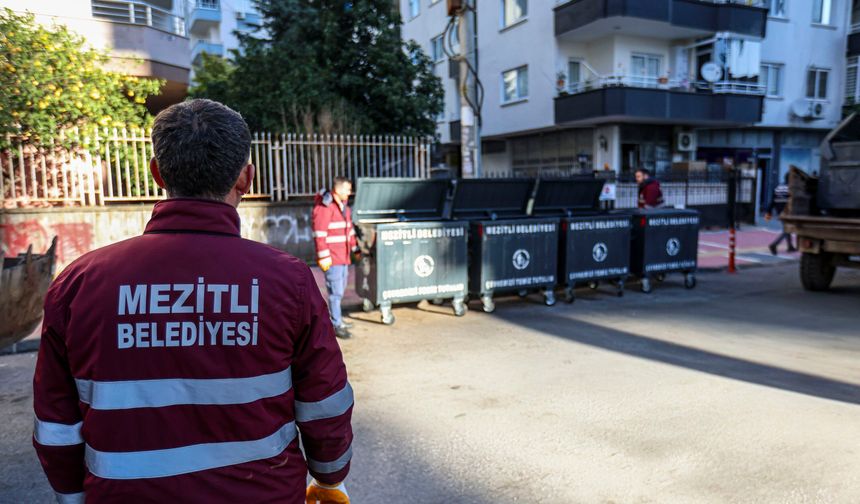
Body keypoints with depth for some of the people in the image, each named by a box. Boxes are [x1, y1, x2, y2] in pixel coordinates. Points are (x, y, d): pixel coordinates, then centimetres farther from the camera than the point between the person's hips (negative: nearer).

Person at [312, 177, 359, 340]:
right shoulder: (324, 207, -14)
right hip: (331, 258, -9)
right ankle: (336, 325, -1)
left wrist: (355, 249, 21)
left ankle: (336, 318, 31)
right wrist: (323, 256, -21)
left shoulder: (344, 206, 15)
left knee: (340, 289, 17)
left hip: (343, 256, 9)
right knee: (335, 291, -7)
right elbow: (319, 233, -18)